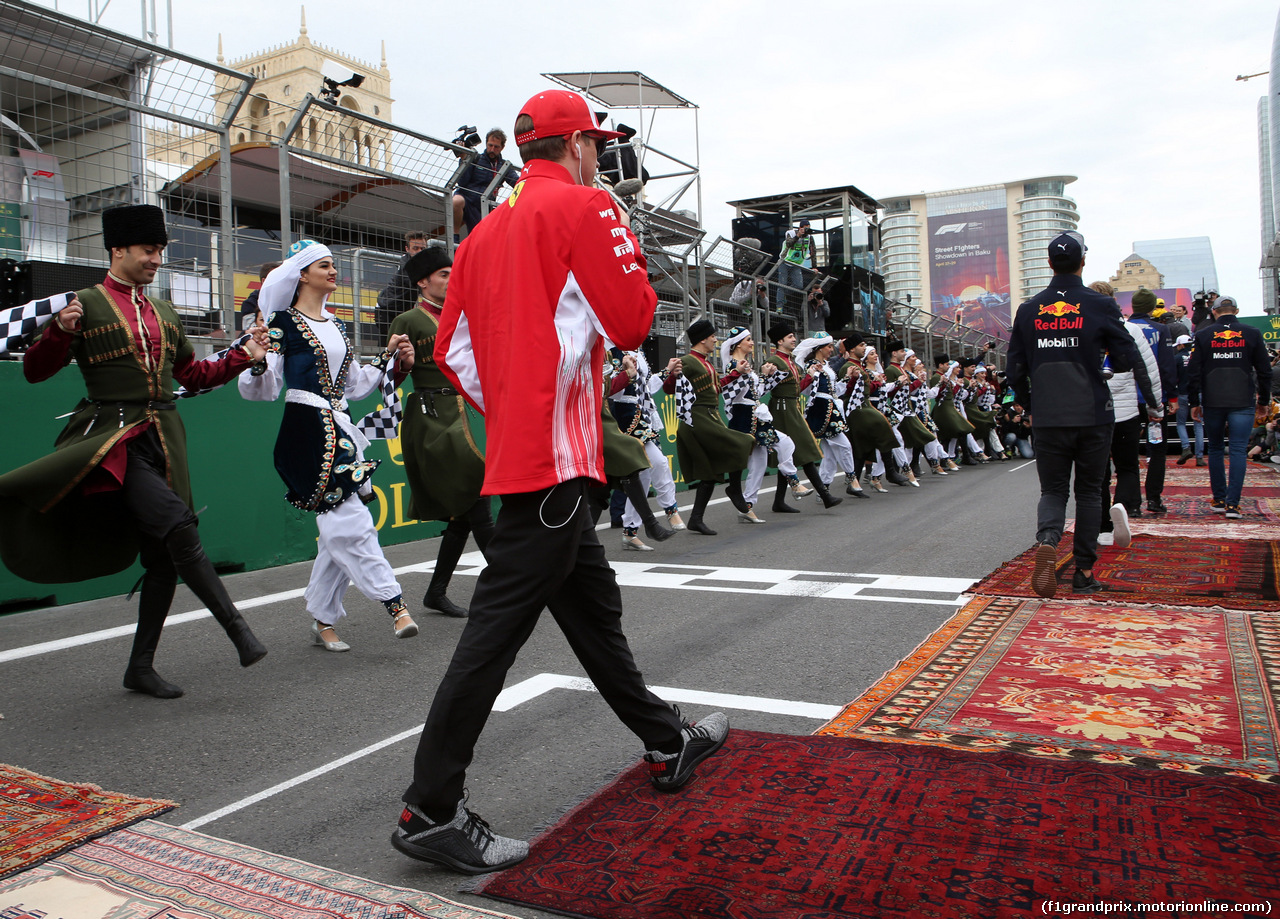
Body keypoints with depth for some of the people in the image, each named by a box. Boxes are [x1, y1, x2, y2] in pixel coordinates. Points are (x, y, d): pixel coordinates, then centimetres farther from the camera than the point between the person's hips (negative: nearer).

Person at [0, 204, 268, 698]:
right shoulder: (86, 304, 0)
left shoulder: (164, 312, 17)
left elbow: (193, 374, 24)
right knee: (177, 526, -28)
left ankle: (141, 668, 17)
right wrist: (60, 330, -20)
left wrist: (244, 355, 13)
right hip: (113, 437, -6)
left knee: (163, 557, 5)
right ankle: (238, 629, -19)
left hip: (163, 440, 6)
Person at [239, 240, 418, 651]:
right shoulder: (283, 323, -3)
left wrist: (390, 358, 17)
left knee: (338, 531, 7)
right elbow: (264, 389, -7)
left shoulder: (336, 325, 18)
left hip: (341, 430, 8)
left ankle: (323, 621, 16)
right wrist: (258, 360, -27)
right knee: (349, 523, -12)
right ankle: (394, 603, -9)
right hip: (306, 430, -8)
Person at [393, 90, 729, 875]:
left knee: (594, 605, 17)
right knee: (498, 625, -7)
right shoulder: (586, 207, -6)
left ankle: (668, 744, 34)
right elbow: (633, 323, -11)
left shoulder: (485, 233, 16)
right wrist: (633, 262, 7)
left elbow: (454, 353, 14)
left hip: (516, 447, 10)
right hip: (555, 453, -10)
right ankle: (431, 811, 0)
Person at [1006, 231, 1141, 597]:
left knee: (1053, 489, 9)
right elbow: (1125, 360, -3)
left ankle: (1047, 542, -20)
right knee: (1089, 491, 11)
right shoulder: (1101, 306, -5)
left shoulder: (1028, 310, 2)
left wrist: (1027, 396, 23)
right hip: (1092, 414, -1)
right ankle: (1084, 572, 15)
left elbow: (1015, 368, 5)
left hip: (1047, 417, 1)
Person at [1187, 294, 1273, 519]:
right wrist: (1263, 402, 15)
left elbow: (1193, 372, -1)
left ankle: (1219, 500, 16)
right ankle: (1232, 504, -9)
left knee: (1215, 450, 13)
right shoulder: (1252, 334, 3)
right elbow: (1264, 370, 6)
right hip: (1243, 403, 0)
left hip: (1212, 403, 0)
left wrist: (1194, 402, 6)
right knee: (1238, 450, -2)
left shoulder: (1203, 336, 2)